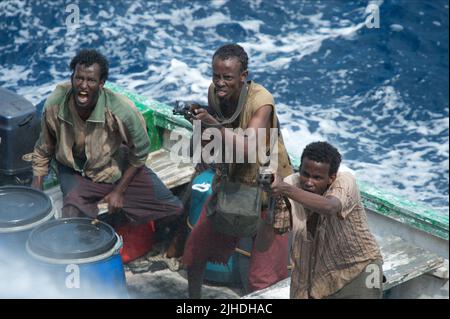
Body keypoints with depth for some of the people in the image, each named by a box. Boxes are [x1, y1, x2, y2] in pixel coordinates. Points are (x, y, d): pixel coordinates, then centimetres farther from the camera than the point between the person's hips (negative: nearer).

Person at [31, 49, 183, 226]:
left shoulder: (122, 111, -31)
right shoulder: (54, 105, -24)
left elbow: (140, 153, -12)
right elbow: (43, 151, -4)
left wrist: (119, 191, -10)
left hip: (117, 166, 1)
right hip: (75, 170, 0)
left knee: (172, 208, -6)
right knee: (74, 214, -30)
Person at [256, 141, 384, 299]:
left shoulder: (345, 181, -20)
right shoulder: (291, 184, -15)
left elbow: (329, 208, -45)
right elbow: (262, 246, -19)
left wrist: (286, 190, -55)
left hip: (357, 266, -2)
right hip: (313, 273, 2)